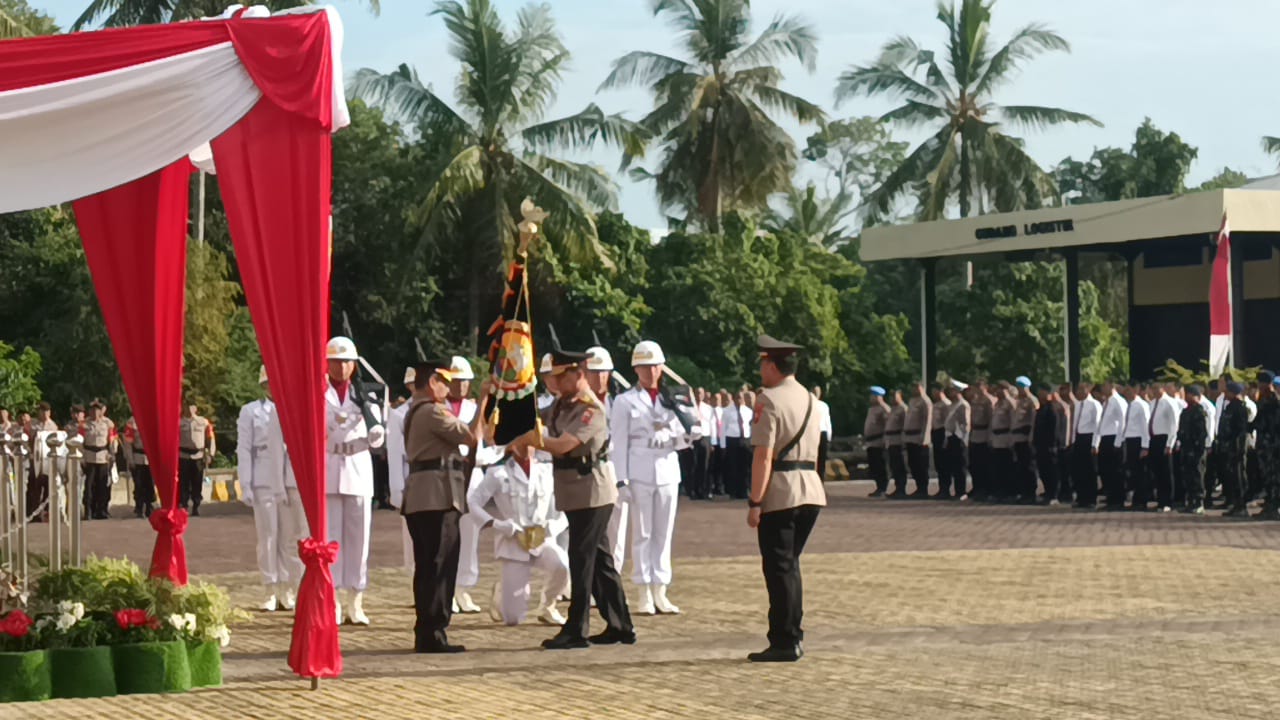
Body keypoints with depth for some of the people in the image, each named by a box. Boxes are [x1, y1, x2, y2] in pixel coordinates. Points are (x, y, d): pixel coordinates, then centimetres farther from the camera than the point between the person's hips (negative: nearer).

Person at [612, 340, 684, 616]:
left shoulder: (670, 399, 13)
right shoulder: (625, 402, 1)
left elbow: (684, 437, 12)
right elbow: (620, 443, -3)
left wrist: (670, 439, -10)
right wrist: (622, 480, -10)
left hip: (668, 471, 4)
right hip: (639, 472, -4)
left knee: (664, 533, 5)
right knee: (642, 533, -2)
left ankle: (660, 592, 10)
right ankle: (644, 595, 1)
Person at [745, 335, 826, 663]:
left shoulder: (770, 400, -11)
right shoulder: (809, 399, 14)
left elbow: (764, 456, -17)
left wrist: (754, 502, -15)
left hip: (780, 495, -8)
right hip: (811, 493, 8)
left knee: (780, 568, -3)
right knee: (790, 565, 17)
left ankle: (785, 644, -2)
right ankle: (793, 636, 20)